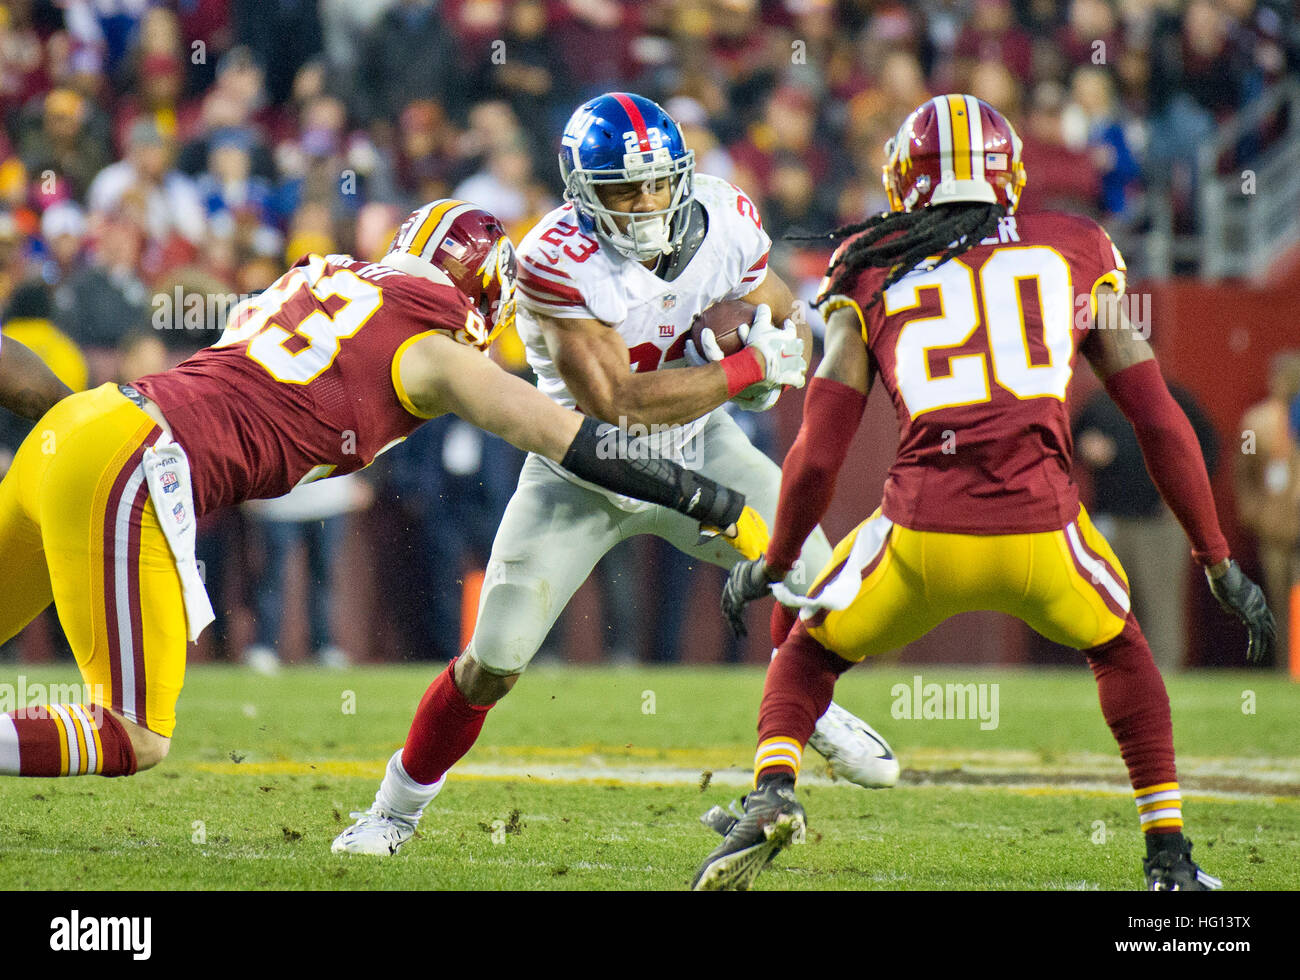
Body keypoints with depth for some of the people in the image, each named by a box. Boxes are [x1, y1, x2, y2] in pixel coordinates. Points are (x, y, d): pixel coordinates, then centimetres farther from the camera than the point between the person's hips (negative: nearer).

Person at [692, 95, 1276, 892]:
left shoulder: (874, 283, 15)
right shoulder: (1073, 255, 17)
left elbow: (818, 457, 11)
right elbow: (1161, 423, 15)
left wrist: (771, 567, 27)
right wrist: (1219, 562, 23)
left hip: (923, 534, -1)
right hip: (1041, 528, 1)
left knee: (808, 656, 26)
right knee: (1117, 647, 33)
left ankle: (773, 790, -1)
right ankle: (1169, 850, 26)